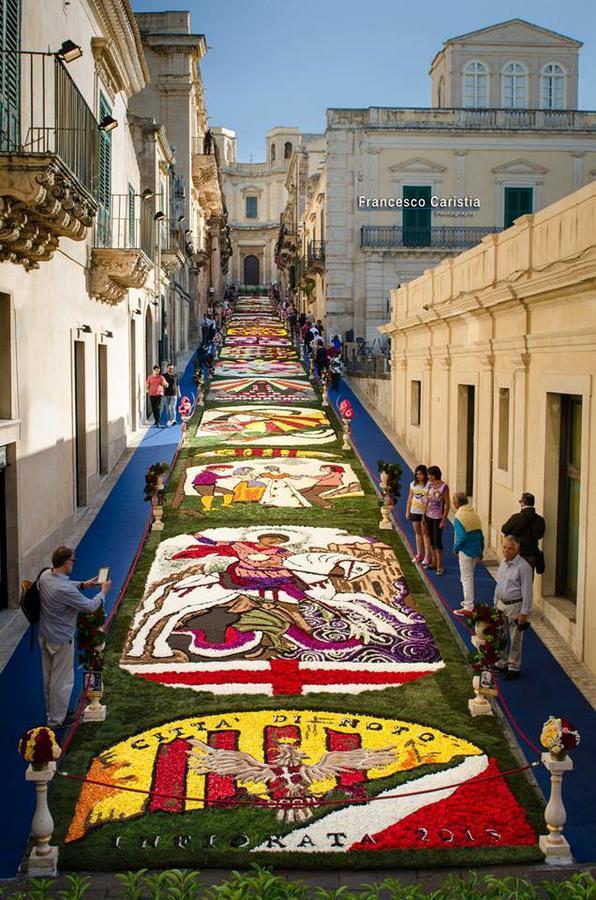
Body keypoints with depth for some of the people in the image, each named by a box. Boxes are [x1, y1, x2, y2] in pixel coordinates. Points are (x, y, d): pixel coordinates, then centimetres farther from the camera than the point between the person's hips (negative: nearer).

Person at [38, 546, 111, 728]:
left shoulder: (45, 576, -9)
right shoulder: (65, 590, -34)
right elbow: (90, 607, -23)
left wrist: (84, 584, 4)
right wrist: (104, 591, -7)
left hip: (45, 636, 9)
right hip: (61, 640, -8)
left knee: (48, 676, 24)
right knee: (62, 680, 9)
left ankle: (51, 711, 41)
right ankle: (56, 720, 22)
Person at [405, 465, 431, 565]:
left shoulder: (429, 485, -12)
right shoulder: (413, 484, 6)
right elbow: (410, 498, 13)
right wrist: (407, 511, 12)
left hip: (425, 512, -6)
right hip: (414, 512, 6)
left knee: (425, 533, -1)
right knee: (417, 533, 13)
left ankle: (428, 556, 5)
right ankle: (419, 554, 23)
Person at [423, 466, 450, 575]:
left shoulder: (444, 487, -15)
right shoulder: (430, 486, 5)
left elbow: (447, 504, -14)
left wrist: (443, 520, -16)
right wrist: (424, 516, 13)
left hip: (438, 518, -7)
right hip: (429, 516, 7)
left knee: (437, 540, -5)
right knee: (432, 540, 14)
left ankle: (440, 566, 3)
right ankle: (434, 562, 26)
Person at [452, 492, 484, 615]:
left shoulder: (459, 517, -17)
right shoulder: (474, 513, 6)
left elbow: (462, 537, -23)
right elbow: (480, 534, 10)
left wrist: (456, 548, -7)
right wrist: (481, 550, 18)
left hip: (466, 551, -7)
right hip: (476, 550, 7)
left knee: (466, 578, 0)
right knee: (469, 576, 22)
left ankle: (468, 608, 3)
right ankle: (468, 601, 33)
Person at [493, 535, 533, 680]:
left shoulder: (523, 566, -18)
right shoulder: (503, 563, 5)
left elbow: (527, 592, -17)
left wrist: (524, 613, -17)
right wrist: (495, 604, 17)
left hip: (515, 606, -7)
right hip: (502, 604, 7)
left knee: (515, 639, 4)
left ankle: (514, 667, 17)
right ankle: (502, 663, 30)